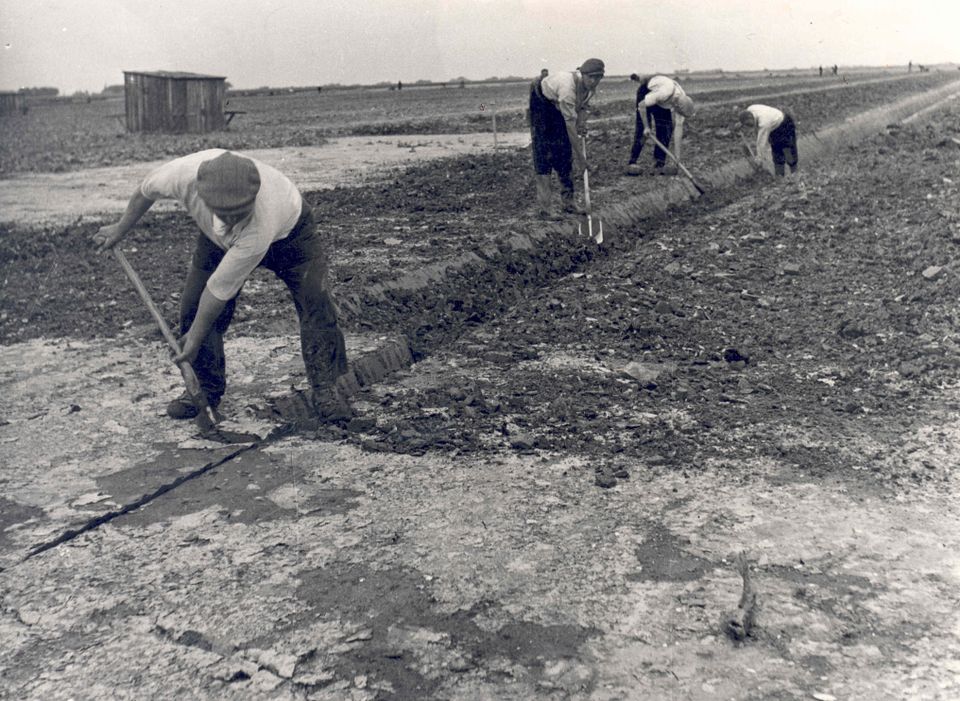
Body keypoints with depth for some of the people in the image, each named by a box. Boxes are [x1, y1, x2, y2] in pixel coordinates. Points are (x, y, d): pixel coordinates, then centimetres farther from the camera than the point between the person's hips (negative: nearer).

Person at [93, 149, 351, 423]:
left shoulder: (260, 228, -46)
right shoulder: (185, 173, -39)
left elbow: (220, 289, -33)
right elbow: (146, 190, -12)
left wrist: (195, 337, -20)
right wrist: (120, 229, 4)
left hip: (287, 229, -4)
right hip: (219, 237, 4)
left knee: (315, 302, -21)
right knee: (193, 304, -6)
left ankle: (325, 388, -7)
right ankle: (206, 389, 12)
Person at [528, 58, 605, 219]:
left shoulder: (591, 86, -17)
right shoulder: (568, 87, -40)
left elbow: (582, 105, 4)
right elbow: (570, 126, -38)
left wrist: (582, 125, -17)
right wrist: (580, 157, -35)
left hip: (558, 105, 7)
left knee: (565, 152, 3)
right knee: (544, 152, -14)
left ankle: (568, 202, 8)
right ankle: (543, 207, -16)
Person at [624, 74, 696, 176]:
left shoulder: (682, 100, -21)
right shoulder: (665, 93, -42)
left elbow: (678, 127, -17)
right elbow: (641, 105, -30)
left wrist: (677, 154, -19)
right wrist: (646, 127, -23)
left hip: (662, 103, 6)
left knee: (667, 128, -6)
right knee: (642, 129, -15)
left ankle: (659, 164, -2)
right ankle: (632, 163, -12)